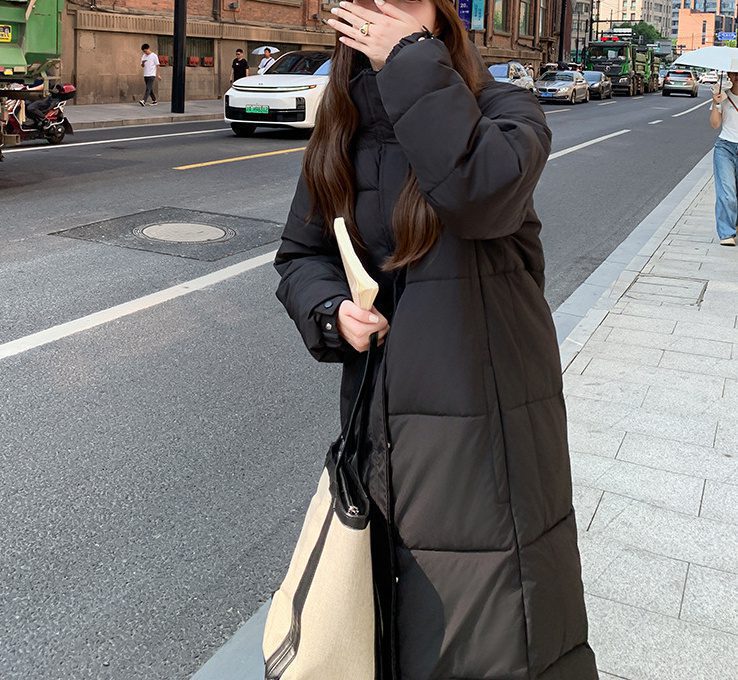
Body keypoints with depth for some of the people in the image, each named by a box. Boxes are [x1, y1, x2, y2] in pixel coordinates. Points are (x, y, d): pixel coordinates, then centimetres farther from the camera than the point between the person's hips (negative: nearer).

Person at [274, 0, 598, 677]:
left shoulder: (502, 112, -8)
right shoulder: (343, 139, 4)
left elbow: (481, 193, -32)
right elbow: (300, 254, 13)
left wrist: (412, 61, -25)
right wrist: (331, 310, -8)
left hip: (489, 416, -4)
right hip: (383, 420, 4)